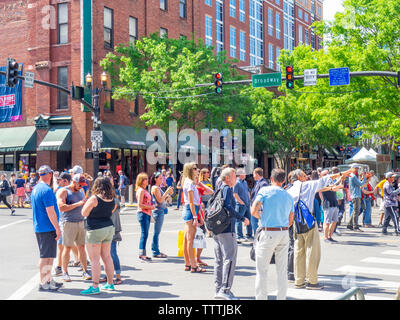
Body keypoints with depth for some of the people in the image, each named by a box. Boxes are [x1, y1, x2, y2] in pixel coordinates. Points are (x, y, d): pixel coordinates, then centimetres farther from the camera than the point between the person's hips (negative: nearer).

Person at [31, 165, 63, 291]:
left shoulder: (35, 189, 13)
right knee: (46, 256, -3)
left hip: (38, 228, 9)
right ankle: (43, 283, 2)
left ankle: (49, 280, 25)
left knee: (47, 256, 17)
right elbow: (50, 211, -21)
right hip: (47, 229, -9)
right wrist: (57, 228, -16)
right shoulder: (47, 190, -17)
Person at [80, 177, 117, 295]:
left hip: (95, 231, -7)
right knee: (107, 257, 15)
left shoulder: (94, 198, -16)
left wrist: (87, 202, 4)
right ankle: (110, 284, 21)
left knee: (94, 259, -2)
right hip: (109, 228, 7)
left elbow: (84, 213, -9)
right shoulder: (112, 199, 3)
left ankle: (95, 287, -1)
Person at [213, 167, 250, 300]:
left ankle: (218, 289, 16)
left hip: (216, 230, 10)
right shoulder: (227, 189, -10)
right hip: (226, 230, -10)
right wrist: (243, 218, -17)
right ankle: (225, 290, -11)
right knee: (230, 259, -8)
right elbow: (228, 207, -22)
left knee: (219, 260, 12)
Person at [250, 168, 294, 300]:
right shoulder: (289, 196, 11)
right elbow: (290, 221, 14)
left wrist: (261, 217, 8)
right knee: (282, 270, 11)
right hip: (284, 233, 5)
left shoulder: (265, 191, -5)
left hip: (268, 234, -5)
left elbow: (253, 211, -12)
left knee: (262, 270, 3)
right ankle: (281, 297, 16)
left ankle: (261, 298, 5)